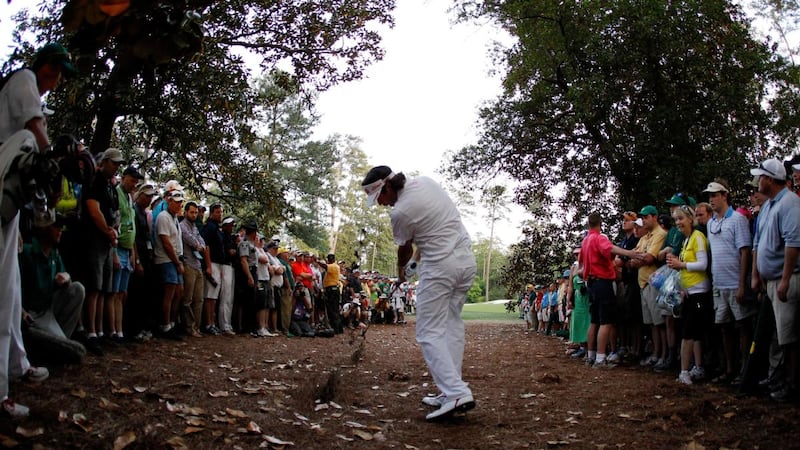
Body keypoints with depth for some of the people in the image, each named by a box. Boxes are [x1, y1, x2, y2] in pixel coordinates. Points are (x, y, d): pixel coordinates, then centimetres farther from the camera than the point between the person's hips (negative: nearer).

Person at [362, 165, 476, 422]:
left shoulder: (400, 212, -14)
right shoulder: (425, 181, 5)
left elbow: (405, 249, 3)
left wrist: (400, 270, 24)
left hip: (440, 265, -8)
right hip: (467, 258, 8)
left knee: (429, 333, -4)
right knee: (452, 325, 12)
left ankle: (456, 393, -16)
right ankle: (451, 390, 13)